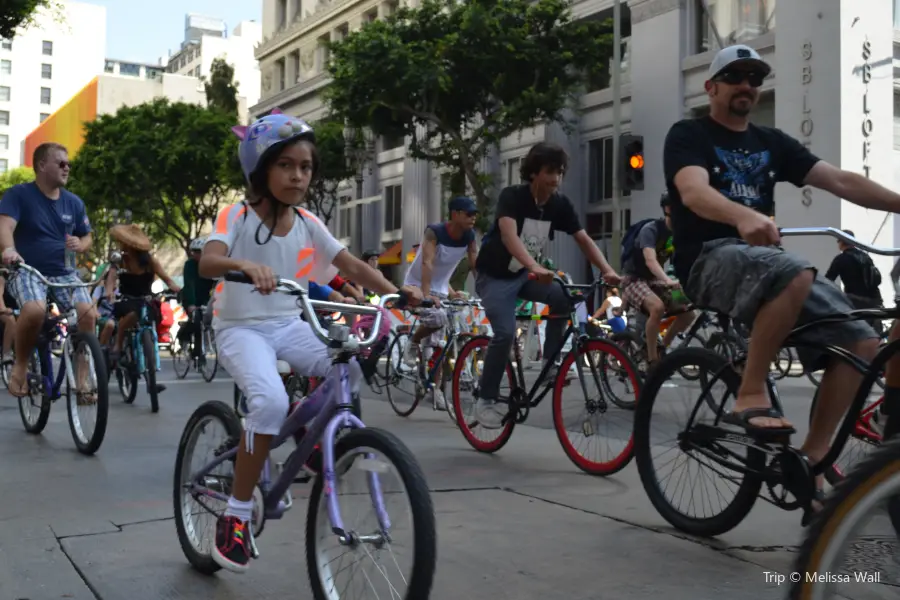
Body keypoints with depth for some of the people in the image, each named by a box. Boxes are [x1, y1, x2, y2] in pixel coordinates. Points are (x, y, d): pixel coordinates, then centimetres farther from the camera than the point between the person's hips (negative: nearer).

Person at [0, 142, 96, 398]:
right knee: (35, 310, -35)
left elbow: (87, 237, 18)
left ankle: (82, 375, -6)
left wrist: (80, 245, -7)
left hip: (64, 273, 4)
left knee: (88, 314, -23)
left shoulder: (74, 202, 8)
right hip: (27, 271, -4)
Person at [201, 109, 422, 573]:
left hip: (289, 325, 5)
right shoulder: (237, 216, -12)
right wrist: (247, 265, -51)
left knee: (350, 374, -20)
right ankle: (236, 516, -15)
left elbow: (352, 265, 0)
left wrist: (399, 293, -16)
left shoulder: (308, 224, 3)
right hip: (241, 327, -5)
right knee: (271, 401, -31)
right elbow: (207, 263, -29)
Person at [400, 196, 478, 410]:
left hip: (440, 290, 5)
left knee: (436, 344, 4)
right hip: (417, 286, -5)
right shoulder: (435, 231, -24)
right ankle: (413, 343, -6)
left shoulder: (469, 236, -10)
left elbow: (476, 266, -10)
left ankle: (435, 388, 12)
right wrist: (426, 294, -45)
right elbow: (427, 263, -34)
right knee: (438, 318, -33)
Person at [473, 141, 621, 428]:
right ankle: (486, 400, -6)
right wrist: (535, 267, -57)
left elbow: (584, 239, -11)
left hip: (526, 274, 5)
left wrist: (607, 270, -28)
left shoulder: (560, 204, -7)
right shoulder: (512, 196, -23)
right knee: (505, 333, -23)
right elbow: (509, 234, -40)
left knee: (564, 297, -24)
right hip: (495, 275, -5)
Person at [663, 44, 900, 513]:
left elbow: (840, 181, 7)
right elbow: (693, 192, -20)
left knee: (860, 343, -11)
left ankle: (811, 461, -3)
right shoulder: (689, 135, 2)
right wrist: (745, 216, -41)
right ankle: (750, 397, -25)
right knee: (795, 272, -38)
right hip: (710, 261, -6)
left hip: (768, 263, 6)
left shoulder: (771, 143, 19)